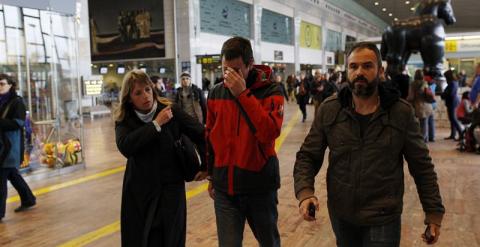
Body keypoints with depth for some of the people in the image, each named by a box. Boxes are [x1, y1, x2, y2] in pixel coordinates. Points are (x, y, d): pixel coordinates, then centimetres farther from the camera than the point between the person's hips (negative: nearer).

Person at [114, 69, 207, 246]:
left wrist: (206, 166, 2)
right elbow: (125, 147, -21)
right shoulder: (124, 120, -3)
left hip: (170, 188, -1)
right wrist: (156, 124, -21)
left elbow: (200, 134, 0)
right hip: (139, 191, 1)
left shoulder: (171, 111, -7)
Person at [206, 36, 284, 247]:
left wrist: (243, 94, -25)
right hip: (224, 189, 2)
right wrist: (212, 176, 17)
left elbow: (269, 133, -25)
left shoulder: (270, 92, -9)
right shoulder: (216, 93, 3)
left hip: (260, 186, -2)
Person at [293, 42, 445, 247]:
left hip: (383, 220, -2)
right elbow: (307, 156, -1)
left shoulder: (402, 113, -8)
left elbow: (422, 166, 0)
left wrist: (434, 211, 2)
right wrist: (304, 192, -17)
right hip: (340, 215, 3)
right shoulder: (328, 110, -5)